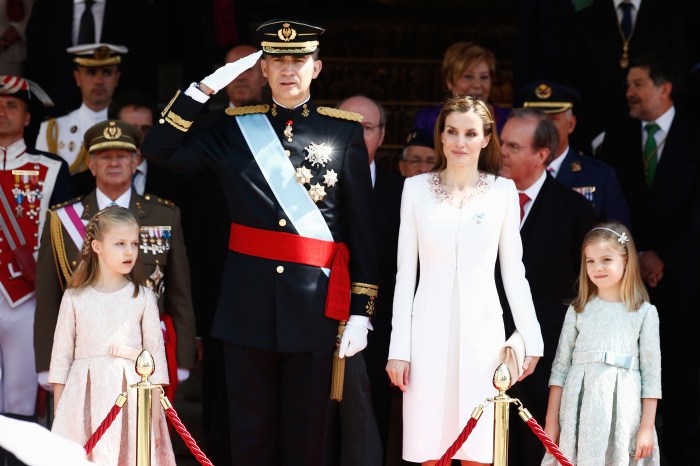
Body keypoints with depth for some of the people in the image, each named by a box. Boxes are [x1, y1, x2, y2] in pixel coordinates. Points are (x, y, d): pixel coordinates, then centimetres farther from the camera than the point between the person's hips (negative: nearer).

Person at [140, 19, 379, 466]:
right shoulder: (236, 127, 7)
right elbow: (159, 150, -1)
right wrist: (207, 87, -7)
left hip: (315, 303, -1)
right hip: (249, 303, 2)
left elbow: (363, 229, 1)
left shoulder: (344, 131, 2)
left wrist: (361, 311, -4)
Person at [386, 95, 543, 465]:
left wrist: (531, 340, 4)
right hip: (429, 331, 0)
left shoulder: (502, 191, 4)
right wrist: (398, 348, 0)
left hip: (481, 330, 0)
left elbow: (513, 271, 8)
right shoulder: (417, 188, 3)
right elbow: (406, 272, 4)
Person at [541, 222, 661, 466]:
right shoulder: (578, 311, 9)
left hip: (622, 410, -2)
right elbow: (560, 366, 9)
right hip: (580, 411, 2)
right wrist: (551, 423, 4)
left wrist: (647, 428, -3)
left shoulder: (645, 313, 3)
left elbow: (651, 373, 2)